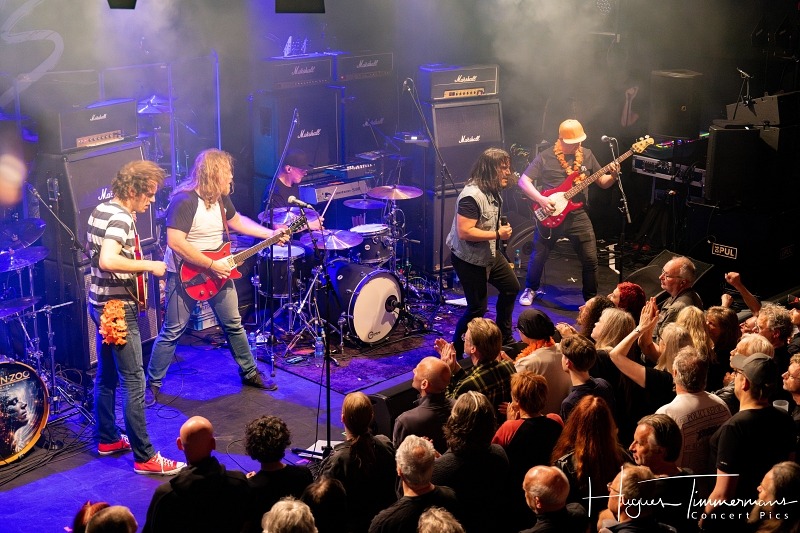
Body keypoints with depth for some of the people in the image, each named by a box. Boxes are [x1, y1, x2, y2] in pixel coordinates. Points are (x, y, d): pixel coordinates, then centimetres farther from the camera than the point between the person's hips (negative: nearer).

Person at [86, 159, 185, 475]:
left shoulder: (101, 210, 11)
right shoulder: (121, 219, -20)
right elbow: (108, 261, -35)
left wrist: (138, 266, 17)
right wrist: (149, 266, -24)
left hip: (100, 304, 10)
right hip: (118, 308, -10)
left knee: (107, 376, 19)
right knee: (134, 383, -6)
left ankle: (107, 439, 31)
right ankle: (145, 458, -2)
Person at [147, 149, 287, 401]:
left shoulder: (221, 197, 3)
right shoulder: (185, 200, -23)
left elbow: (237, 221, 21)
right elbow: (175, 242, -30)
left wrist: (270, 234, 11)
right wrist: (210, 265, -26)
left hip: (217, 271, 8)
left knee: (234, 324, 14)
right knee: (172, 331, 0)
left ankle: (250, 373, 29)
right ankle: (152, 383, 14)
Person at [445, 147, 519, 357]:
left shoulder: (493, 191, 3)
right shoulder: (471, 195, -28)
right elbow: (464, 232, -32)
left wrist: (502, 227, 2)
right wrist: (498, 234, -26)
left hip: (490, 253, 10)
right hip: (469, 259, -10)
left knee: (511, 287, 21)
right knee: (478, 308, -4)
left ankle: (504, 337, 38)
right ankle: (456, 350, 15)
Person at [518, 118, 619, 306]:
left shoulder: (587, 155, 5)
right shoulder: (546, 157, -7)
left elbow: (602, 182, 11)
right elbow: (523, 181, -9)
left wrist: (613, 176, -11)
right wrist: (541, 199, -20)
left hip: (577, 216, 2)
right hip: (550, 215, -2)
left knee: (590, 259, -1)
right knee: (538, 257, 8)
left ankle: (591, 299, 16)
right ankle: (531, 289, 34)